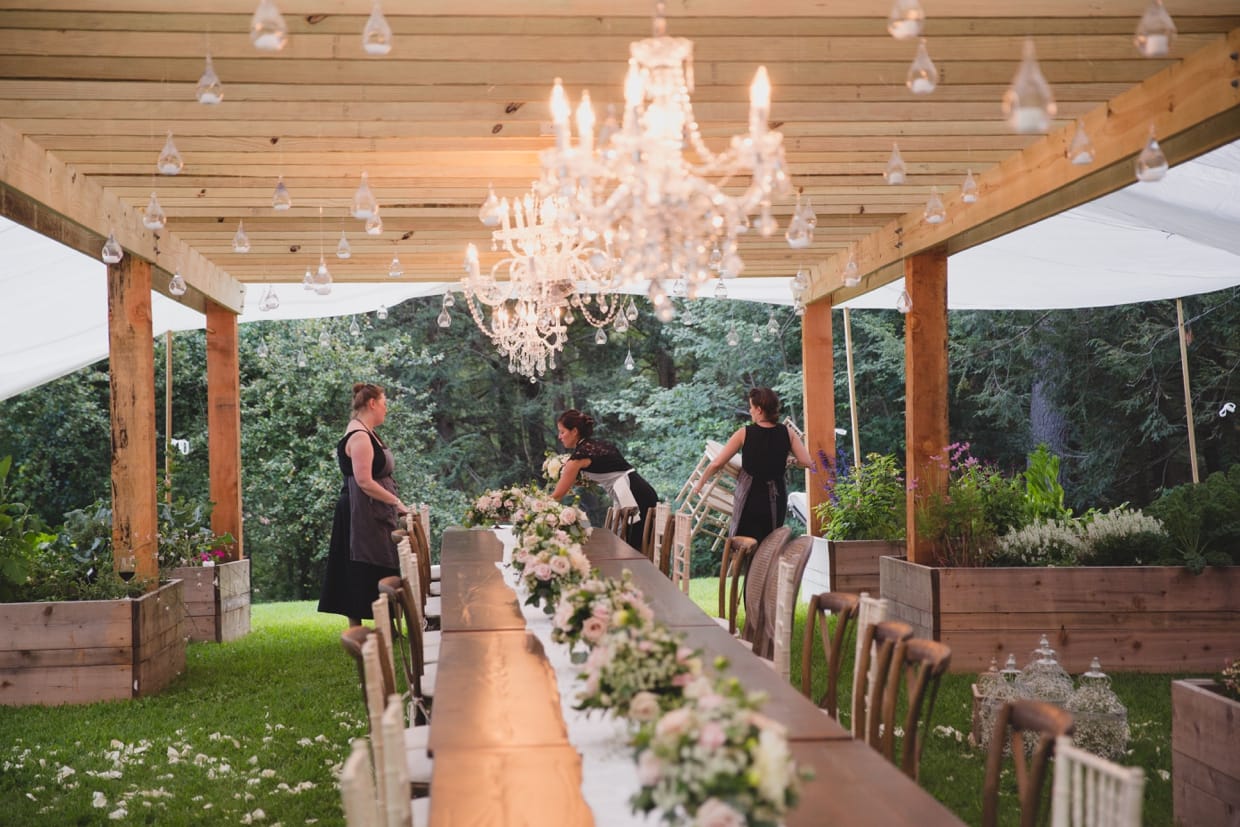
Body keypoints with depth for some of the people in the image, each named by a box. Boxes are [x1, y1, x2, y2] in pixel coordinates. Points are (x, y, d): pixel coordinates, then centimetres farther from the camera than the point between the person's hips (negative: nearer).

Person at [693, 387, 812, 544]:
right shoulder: (787, 433, -3)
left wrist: (700, 483, 9)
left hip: (749, 497, -2)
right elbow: (806, 462, -6)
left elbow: (717, 464, -6)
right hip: (776, 498, 2)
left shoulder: (744, 433, -8)